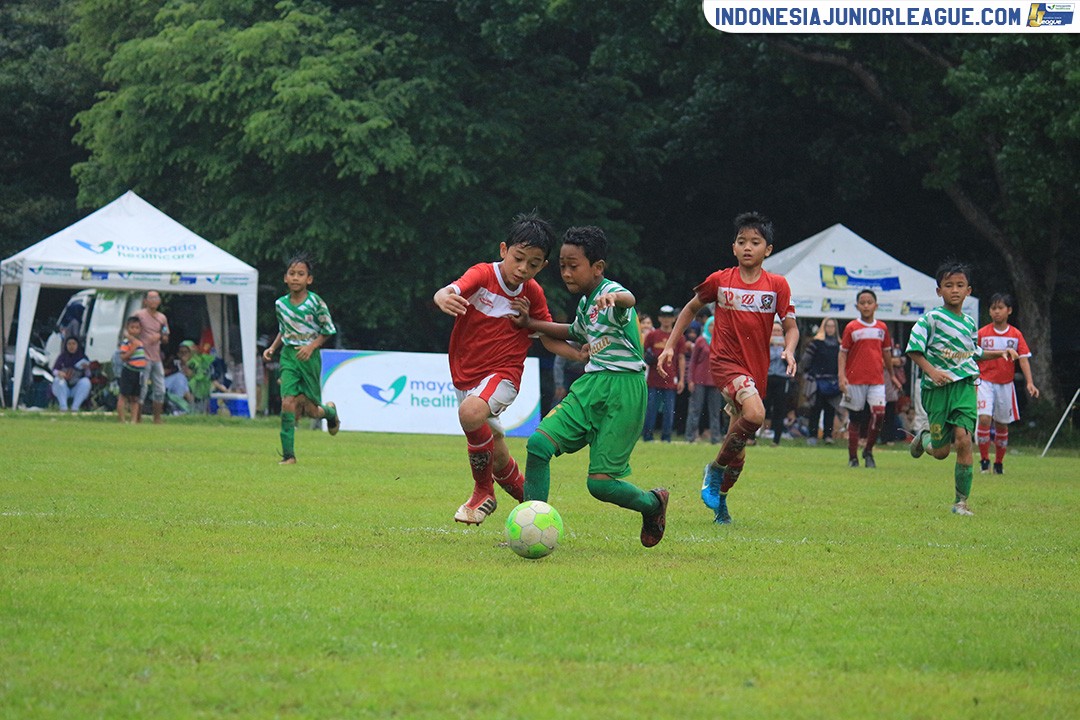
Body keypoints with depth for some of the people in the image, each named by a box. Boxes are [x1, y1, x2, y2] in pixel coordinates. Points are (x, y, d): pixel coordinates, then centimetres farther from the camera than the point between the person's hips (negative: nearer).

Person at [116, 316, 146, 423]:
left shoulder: (140, 342, 12)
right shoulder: (125, 342, -11)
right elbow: (123, 357, -18)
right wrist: (132, 350, -26)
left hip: (139, 373, 7)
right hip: (128, 372, -7)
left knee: (135, 398, 10)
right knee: (124, 396, -3)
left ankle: (134, 420, 13)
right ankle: (122, 420, -1)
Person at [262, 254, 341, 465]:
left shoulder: (315, 303, -9)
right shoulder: (280, 304, 2)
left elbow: (328, 330, -2)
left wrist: (311, 346, -16)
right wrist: (272, 348, 6)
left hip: (309, 357, -2)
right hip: (288, 356, 2)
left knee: (311, 409, 3)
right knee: (288, 402, -13)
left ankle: (330, 411, 42)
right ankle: (288, 454, -11)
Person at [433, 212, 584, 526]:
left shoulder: (533, 293, -3)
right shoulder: (483, 275, -10)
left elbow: (549, 340, 9)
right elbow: (448, 291, -29)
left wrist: (583, 355, -8)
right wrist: (443, 298, -55)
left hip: (504, 374, -2)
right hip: (466, 377, 2)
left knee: (470, 412, -34)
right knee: (496, 457, 9)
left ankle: (484, 491, -18)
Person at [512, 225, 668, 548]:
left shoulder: (611, 293, -12)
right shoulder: (585, 304, 15)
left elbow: (628, 299, -39)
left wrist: (615, 299, -63)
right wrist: (532, 324, 34)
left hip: (624, 390, -8)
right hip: (591, 384, 8)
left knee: (600, 483, -9)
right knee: (539, 443, -12)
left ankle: (653, 503, 21)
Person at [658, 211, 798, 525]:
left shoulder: (777, 285, -1)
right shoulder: (720, 281, -3)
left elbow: (790, 326, 2)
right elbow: (691, 308, 12)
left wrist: (789, 350, -19)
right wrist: (670, 346, 8)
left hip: (756, 368, 3)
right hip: (726, 361, -3)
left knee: (738, 447, 10)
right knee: (754, 414, -31)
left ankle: (720, 502, 30)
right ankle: (716, 469, -11)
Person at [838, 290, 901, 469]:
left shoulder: (882, 328, 10)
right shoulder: (851, 328, 1)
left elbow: (886, 352, 21)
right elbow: (843, 353, 0)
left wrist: (891, 375, 27)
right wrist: (842, 376, -11)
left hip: (876, 380, 2)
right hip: (855, 380, -2)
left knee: (879, 413, -15)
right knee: (855, 418, 2)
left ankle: (869, 452, 2)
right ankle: (853, 457, 11)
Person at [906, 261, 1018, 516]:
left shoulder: (969, 323, 12)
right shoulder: (932, 318, -6)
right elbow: (914, 349, -9)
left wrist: (1001, 352, 15)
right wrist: (932, 371, -21)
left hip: (965, 387, 3)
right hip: (937, 389, -3)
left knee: (963, 440, -14)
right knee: (941, 451, 3)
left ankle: (961, 501, -5)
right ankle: (923, 436, 41)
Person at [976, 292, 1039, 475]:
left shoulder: (1016, 335, 1)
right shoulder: (982, 333, -2)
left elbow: (1024, 359, -3)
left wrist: (1029, 382, -14)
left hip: (1006, 384, 2)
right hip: (985, 382, -2)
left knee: (1002, 424, 8)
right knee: (984, 418, -18)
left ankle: (999, 463, 23)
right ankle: (984, 460, -7)